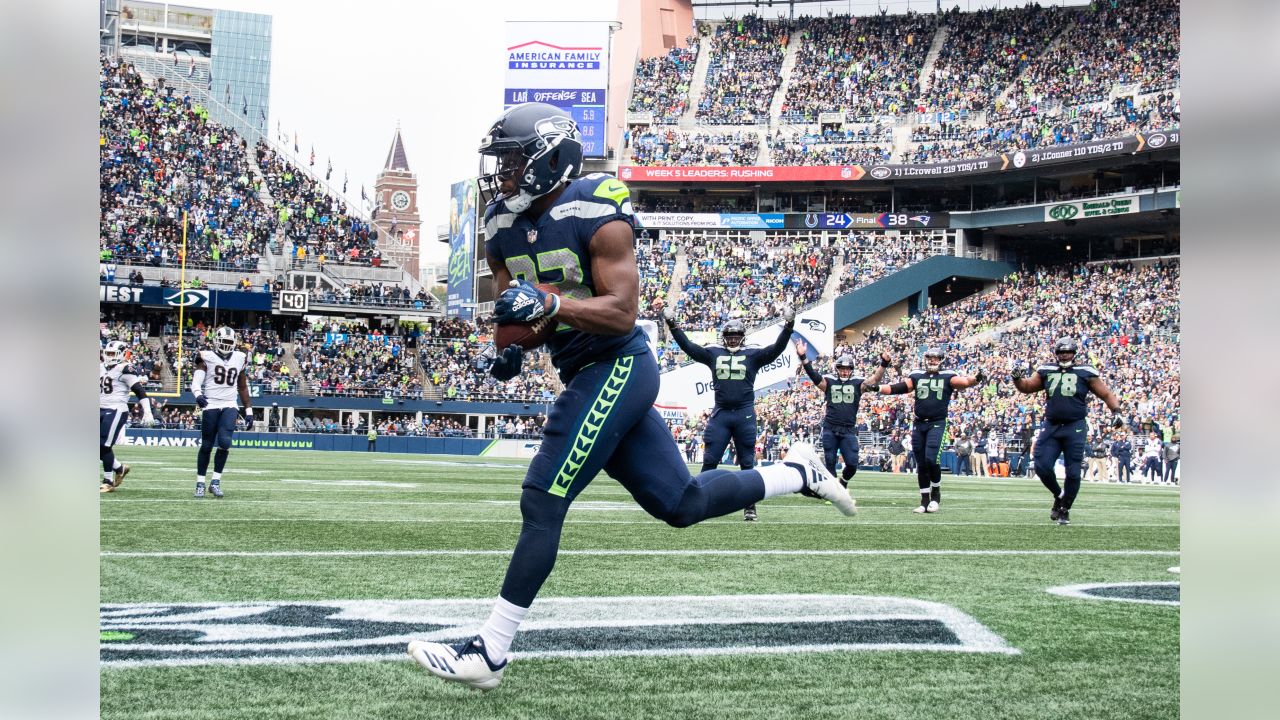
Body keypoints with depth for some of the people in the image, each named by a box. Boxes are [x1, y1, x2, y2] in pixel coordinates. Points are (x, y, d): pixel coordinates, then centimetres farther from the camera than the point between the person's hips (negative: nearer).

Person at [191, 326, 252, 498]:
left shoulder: (239, 358, 10)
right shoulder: (207, 357, -1)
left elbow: (243, 387, 19)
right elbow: (196, 381, -11)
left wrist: (248, 410, 17)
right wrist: (198, 394, -32)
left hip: (229, 406, 2)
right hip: (211, 405, -2)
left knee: (224, 442, -16)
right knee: (207, 445, 1)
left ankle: (216, 482, -8)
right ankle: (200, 483, 13)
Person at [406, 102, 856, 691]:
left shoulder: (596, 212, -17)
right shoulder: (503, 226, 7)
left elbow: (622, 311, -20)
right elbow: (512, 304, 15)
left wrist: (546, 304, -32)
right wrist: (511, 345, -8)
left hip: (617, 367, -9)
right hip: (586, 376, 9)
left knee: (541, 503, -13)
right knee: (680, 503, 13)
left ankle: (489, 652, -11)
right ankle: (798, 471, 32)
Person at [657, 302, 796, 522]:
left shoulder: (752, 355, 4)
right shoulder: (713, 353, 9)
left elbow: (776, 350, -6)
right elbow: (688, 346, 7)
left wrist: (788, 327, -19)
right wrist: (672, 324, 0)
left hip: (745, 415, -1)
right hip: (720, 414, 1)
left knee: (747, 463, 4)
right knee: (709, 461, -2)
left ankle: (749, 506, 9)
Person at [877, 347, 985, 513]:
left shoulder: (947, 377, 3)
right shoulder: (917, 376, 11)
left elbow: (965, 382, -11)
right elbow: (898, 388, 6)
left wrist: (977, 379, -31)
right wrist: (877, 388, -4)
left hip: (937, 424, -4)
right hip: (919, 424, 4)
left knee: (931, 459, -19)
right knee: (921, 464, 6)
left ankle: (936, 492, 5)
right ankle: (925, 501, 14)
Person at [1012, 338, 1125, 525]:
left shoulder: (1085, 373, 2)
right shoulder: (1046, 371, 10)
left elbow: (1106, 393, 6)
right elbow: (1026, 387, 16)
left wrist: (1116, 411, -8)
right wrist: (1017, 378, -5)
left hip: (1075, 427, -3)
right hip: (1051, 426, 3)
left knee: (1073, 472, -3)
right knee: (1041, 466, -5)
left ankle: (1065, 509, 14)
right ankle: (1059, 496, 21)